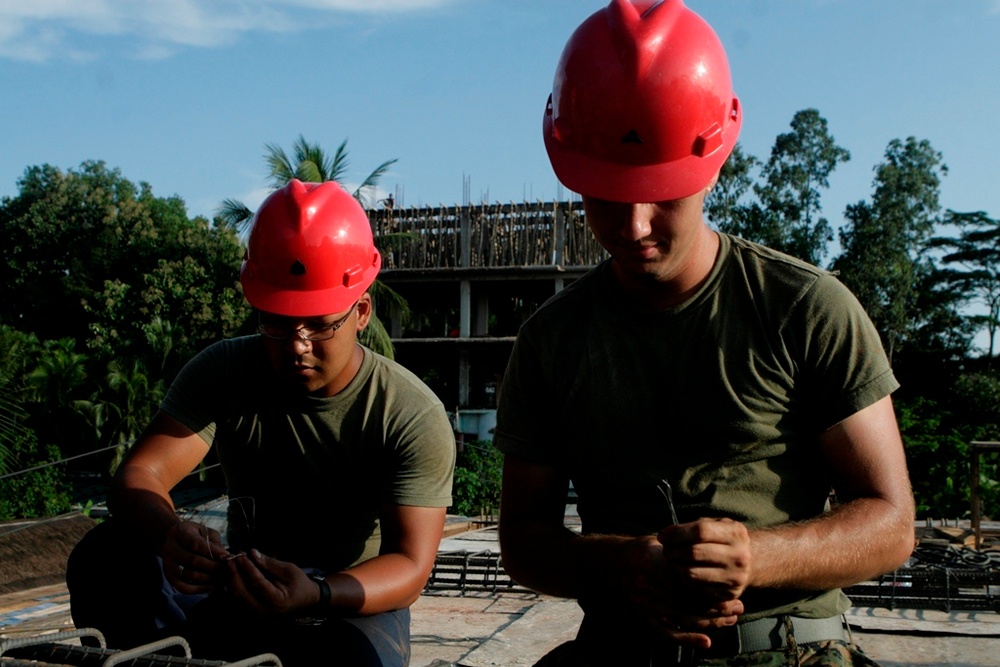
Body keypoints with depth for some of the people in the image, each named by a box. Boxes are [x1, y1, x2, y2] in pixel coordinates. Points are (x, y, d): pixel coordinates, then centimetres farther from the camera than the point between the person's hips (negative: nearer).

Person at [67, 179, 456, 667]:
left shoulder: (415, 416, -16)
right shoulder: (222, 374, -7)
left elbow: (409, 566, -21)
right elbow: (139, 475, -16)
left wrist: (316, 594, -43)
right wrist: (168, 534, -41)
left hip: (356, 605, -2)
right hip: (239, 593, 3)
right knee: (107, 555, -23)